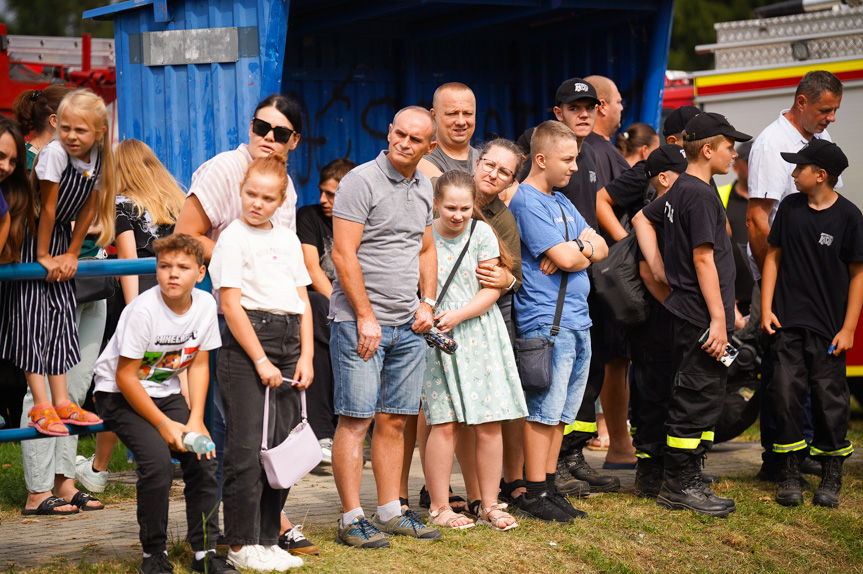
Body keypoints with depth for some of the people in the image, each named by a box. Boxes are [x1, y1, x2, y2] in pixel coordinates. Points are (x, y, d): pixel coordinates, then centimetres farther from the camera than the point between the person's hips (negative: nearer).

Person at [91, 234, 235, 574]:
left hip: (165, 392, 5)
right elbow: (126, 377, -20)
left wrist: (196, 419, -7)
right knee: (156, 459, -24)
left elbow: (199, 364, 3)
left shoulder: (205, 305, -9)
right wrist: (164, 424, -19)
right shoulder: (144, 310, -25)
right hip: (119, 393, -5)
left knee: (203, 457, -10)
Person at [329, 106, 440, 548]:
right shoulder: (361, 181, -9)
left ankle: (390, 512, 17)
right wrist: (366, 316, -15)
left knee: (394, 420, 10)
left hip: (407, 326, 7)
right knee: (355, 420, -5)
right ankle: (352, 520, -2)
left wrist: (427, 304, 10)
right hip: (359, 321, -7)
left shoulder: (423, 187, 13)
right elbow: (343, 255, -13)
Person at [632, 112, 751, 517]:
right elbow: (704, 258, -20)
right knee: (698, 399, -4)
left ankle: (682, 481, 22)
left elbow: (642, 218, 26)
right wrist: (718, 319, -20)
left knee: (693, 399, 15)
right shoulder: (701, 195, -16)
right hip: (702, 316, -10)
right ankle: (681, 484, 1)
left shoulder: (679, 190, 13)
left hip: (687, 313, 10)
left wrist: (658, 270, 17)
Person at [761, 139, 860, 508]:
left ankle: (832, 478, 14)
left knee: (829, 396, 2)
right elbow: (774, 256, 12)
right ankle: (789, 475, 7)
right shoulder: (790, 207, 5)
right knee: (785, 393, -2)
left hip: (828, 326, -3)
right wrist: (766, 308, 5)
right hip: (787, 321, 3)